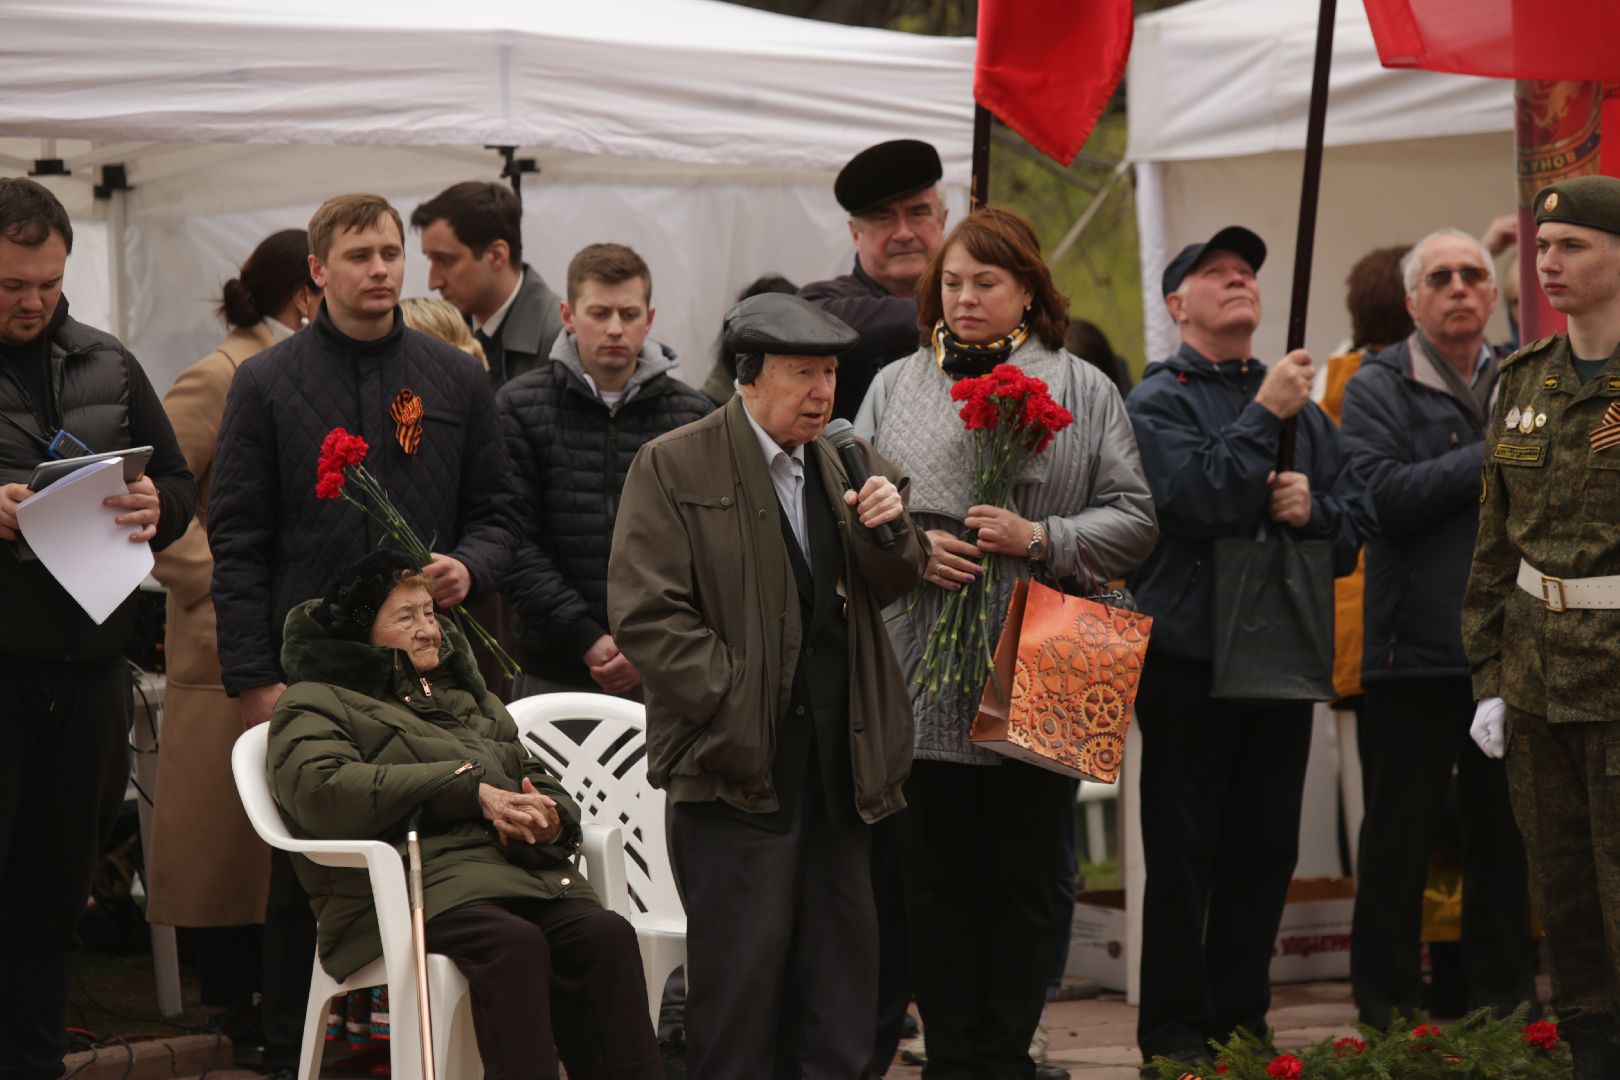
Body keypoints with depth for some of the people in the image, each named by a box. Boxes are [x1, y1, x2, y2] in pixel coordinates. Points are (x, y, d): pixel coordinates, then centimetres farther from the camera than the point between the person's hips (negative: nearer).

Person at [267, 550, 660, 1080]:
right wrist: (471, 789, -11)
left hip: (525, 872, 5)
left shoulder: (466, 698, 33)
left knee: (606, 936, -27)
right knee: (513, 944, -37)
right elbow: (322, 788, -9)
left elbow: (541, 784, 29)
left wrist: (550, 821, 0)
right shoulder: (316, 703, 12)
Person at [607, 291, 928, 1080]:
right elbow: (645, 612, -12)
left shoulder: (838, 466, 15)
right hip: (740, 759, -6)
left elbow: (890, 586, 17)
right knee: (745, 956, -5)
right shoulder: (674, 467, -6)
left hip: (836, 751, 6)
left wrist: (889, 530, -5)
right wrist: (731, 705, -16)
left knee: (841, 948, 10)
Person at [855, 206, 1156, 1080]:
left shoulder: (1082, 391, 6)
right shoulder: (895, 387, 11)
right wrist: (912, 548, -9)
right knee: (932, 875, 3)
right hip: (920, 677, 1)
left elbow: (1133, 520, 2)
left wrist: (1040, 538, -12)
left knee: (1024, 875, 3)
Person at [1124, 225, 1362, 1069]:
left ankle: (1242, 1021, 17)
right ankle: (1175, 1031, 4)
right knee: (1184, 850, -2)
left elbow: (1353, 530, 15)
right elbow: (1198, 499, -19)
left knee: (1266, 849, 8)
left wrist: (1312, 508, -6)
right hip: (1189, 657, -5)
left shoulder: (1301, 408, 16)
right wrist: (1263, 415, -15)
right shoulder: (1159, 400, -2)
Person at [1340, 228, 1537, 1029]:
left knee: (1504, 833, 10)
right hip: (1416, 651, -3)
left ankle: (1503, 996, 19)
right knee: (1399, 835, 3)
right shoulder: (1378, 388, 1)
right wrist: (1489, 459, -12)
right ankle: (1387, 1005, 12)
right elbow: (1380, 496, -15)